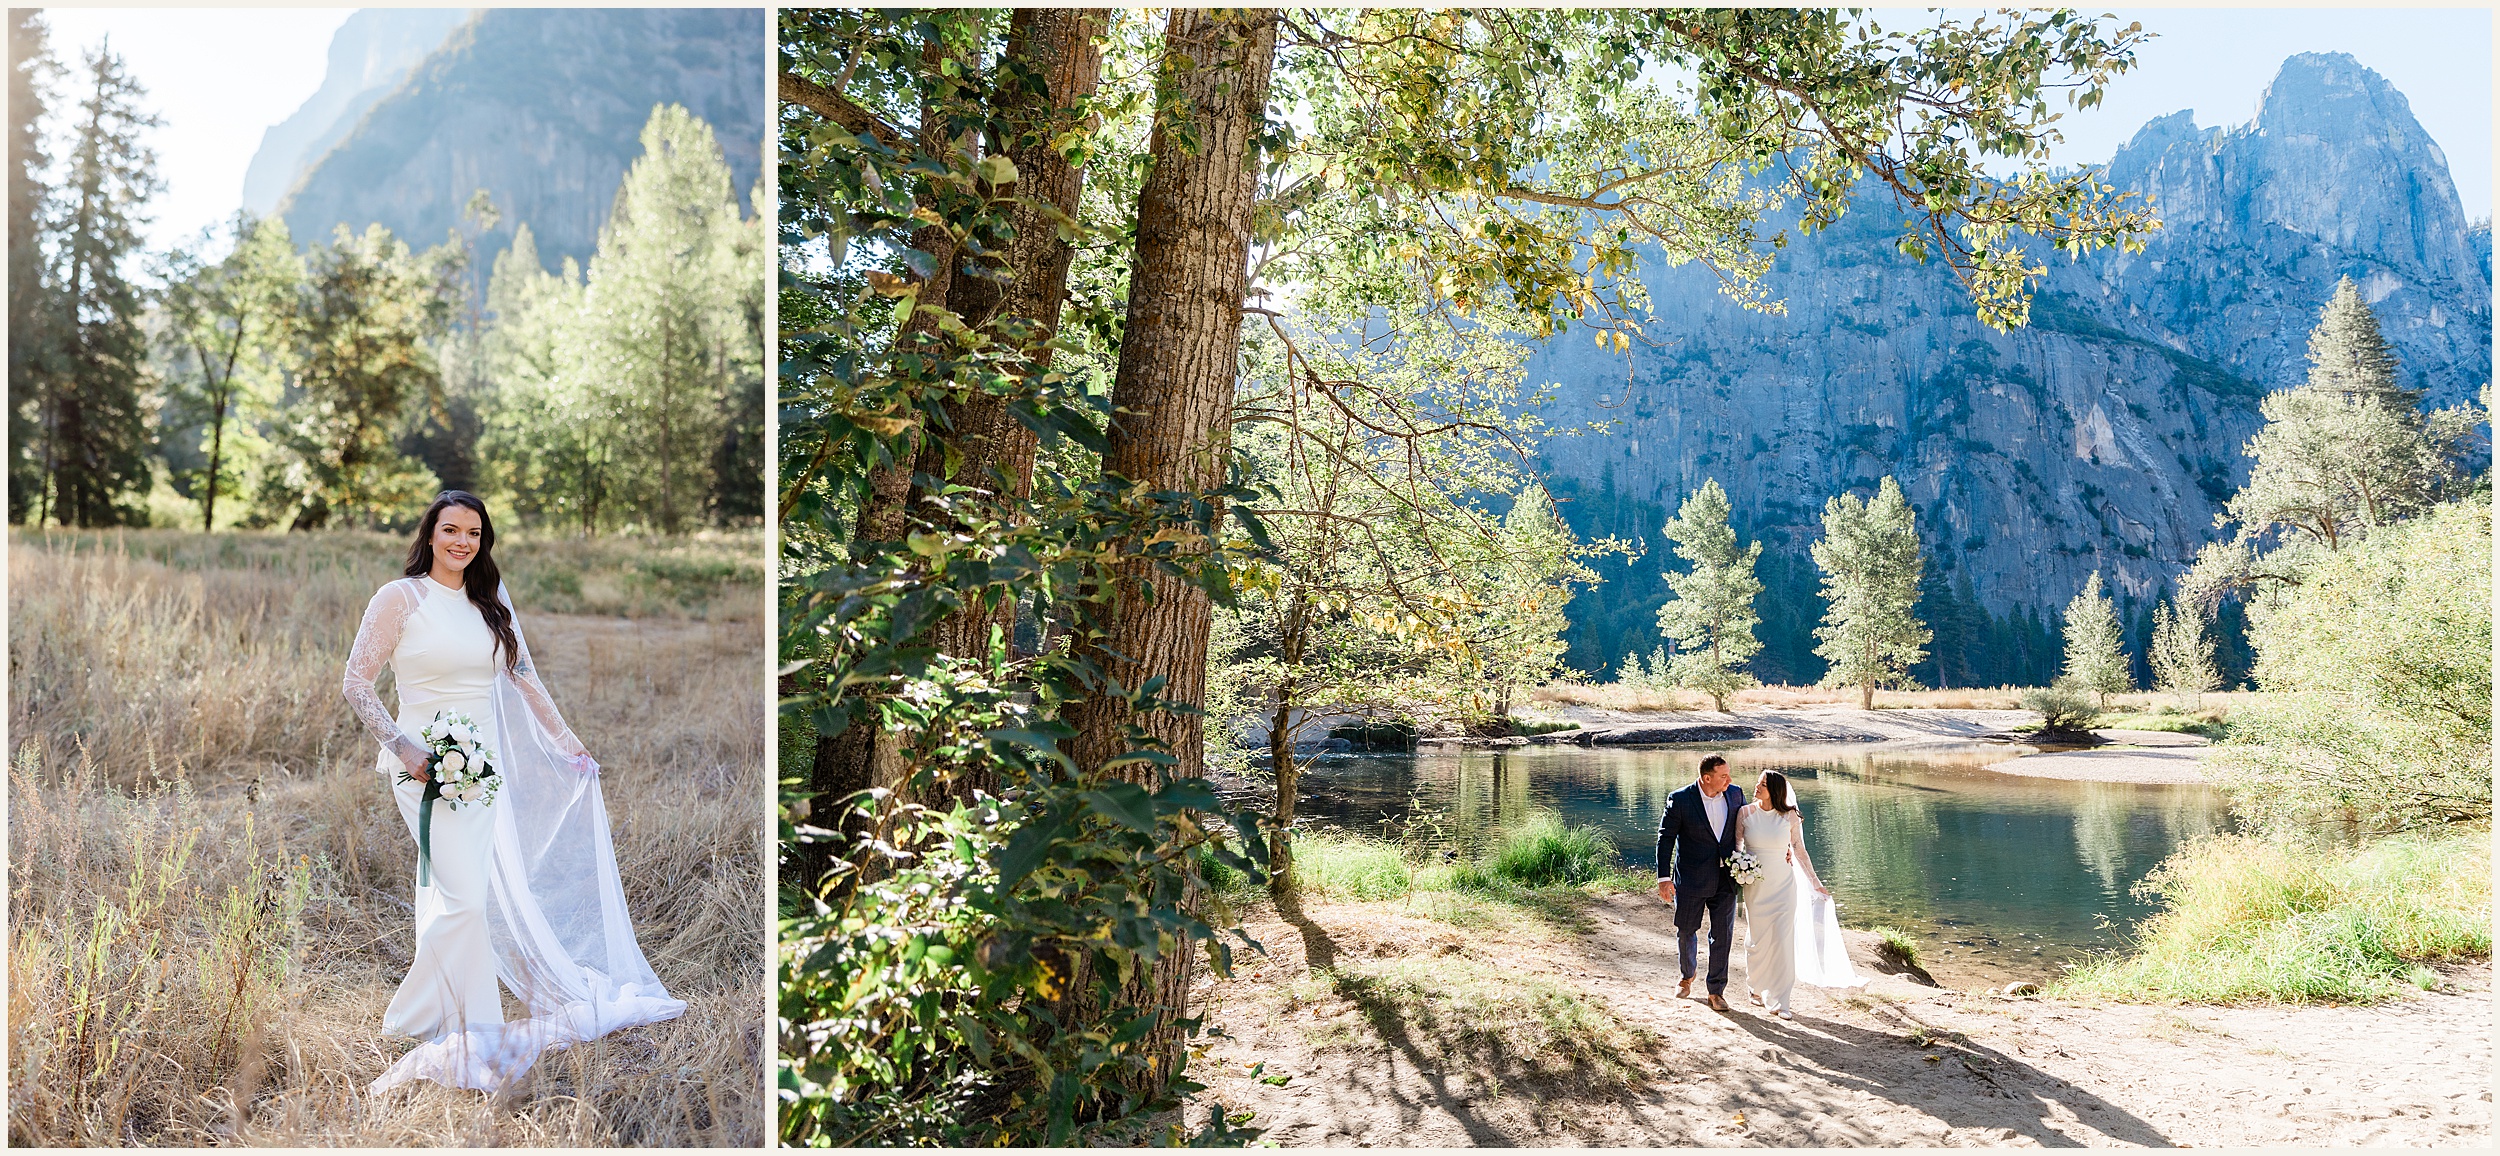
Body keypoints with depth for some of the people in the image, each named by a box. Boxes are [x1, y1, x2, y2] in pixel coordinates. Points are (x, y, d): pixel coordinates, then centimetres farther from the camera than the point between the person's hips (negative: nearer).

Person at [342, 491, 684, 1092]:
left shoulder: (490, 603, 12)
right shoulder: (401, 597, -5)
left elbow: (524, 676, 17)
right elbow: (356, 684, -7)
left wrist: (569, 744, 17)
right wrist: (403, 747, -16)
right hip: (424, 766, -5)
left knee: (449, 896, 9)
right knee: (466, 899, -12)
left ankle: (445, 1027, 19)